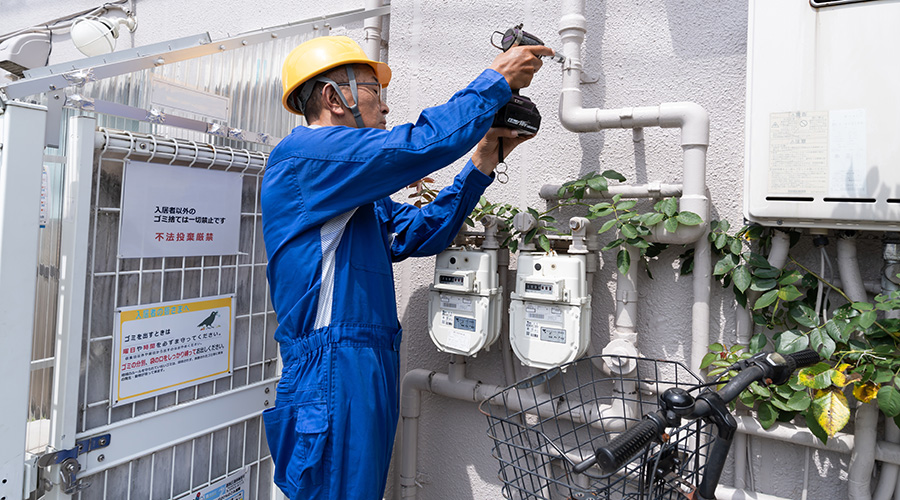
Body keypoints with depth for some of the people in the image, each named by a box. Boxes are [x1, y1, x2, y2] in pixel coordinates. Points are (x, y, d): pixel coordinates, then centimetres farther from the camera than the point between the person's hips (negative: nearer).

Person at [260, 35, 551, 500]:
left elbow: (422, 230, 16)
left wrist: (483, 161, 11)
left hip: (368, 372, 10)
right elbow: (421, 145, -19)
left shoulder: (356, 196, 20)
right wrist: (496, 80, -6)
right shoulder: (302, 153, -10)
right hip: (332, 377, -10)